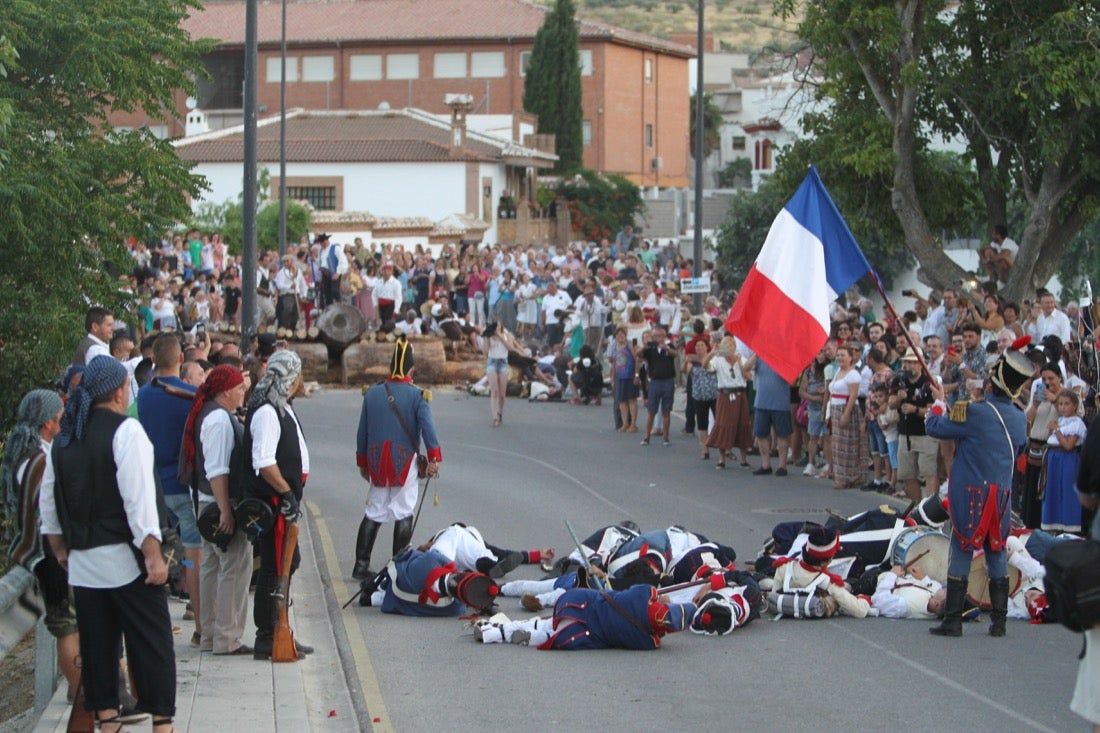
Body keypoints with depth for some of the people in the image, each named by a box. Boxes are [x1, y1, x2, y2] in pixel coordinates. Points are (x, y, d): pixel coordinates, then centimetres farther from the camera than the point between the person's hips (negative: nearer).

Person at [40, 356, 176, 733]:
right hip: (125, 559, -6)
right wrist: (153, 556, -18)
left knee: (97, 645, 11)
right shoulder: (126, 430, -12)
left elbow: (47, 501, 15)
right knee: (151, 642, -1)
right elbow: (139, 500, -19)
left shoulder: (64, 438, 9)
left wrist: (60, 548, 26)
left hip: (82, 561, 6)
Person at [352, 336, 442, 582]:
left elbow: (362, 432, 9)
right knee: (403, 513, 2)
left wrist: (362, 462, 18)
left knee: (373, 513, 11)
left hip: (376, 462, 4)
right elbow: (428, 428, -16)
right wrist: (434, 459, -12)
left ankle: (361, 565, 8)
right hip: (406, 462, -4)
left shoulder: (371, 393, 4)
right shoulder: (417, 396, -8)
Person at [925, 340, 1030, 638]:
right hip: (1003, 495, 5)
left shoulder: (975, 413, -16)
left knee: (961, 552, 0)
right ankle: (999, 621, 12)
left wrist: (939, 402, 14)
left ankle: (952, 621, 0)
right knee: (997, 552, 12)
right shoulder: (1020, 419, 4)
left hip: (970, 494, -5)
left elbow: (935, 427, -6)